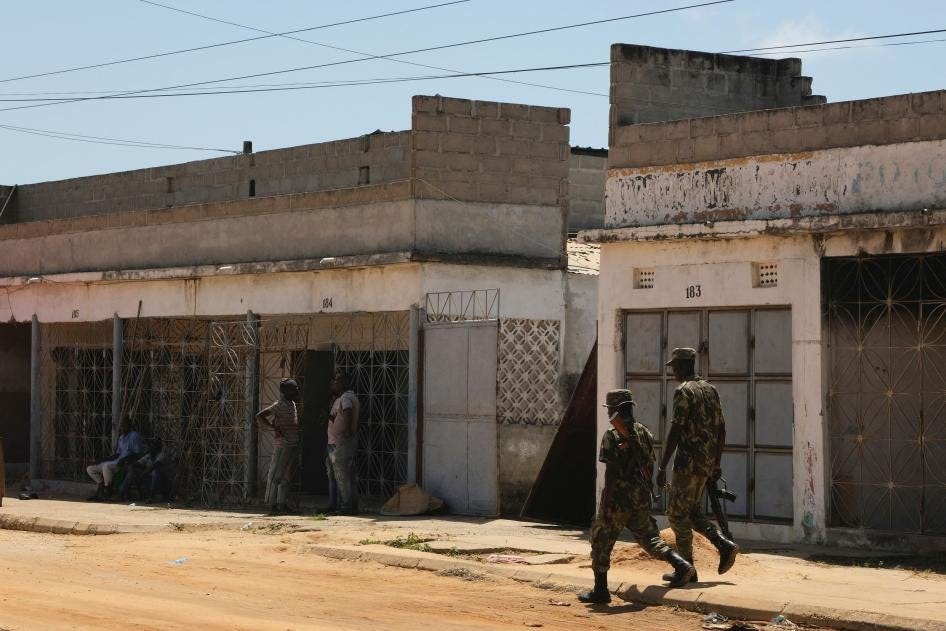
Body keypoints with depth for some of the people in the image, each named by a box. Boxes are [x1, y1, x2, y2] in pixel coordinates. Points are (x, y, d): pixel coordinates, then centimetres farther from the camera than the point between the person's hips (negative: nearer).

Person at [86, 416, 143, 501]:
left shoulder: (134, 436, -5)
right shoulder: (121, 437, 22)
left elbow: (137, 454, -12)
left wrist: (125, 459, -26)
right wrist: (100, 461, 15)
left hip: (127, 463, -9)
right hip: (116, 461, 9)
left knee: (106, 466, -38)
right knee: (90, 469, 3)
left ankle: (108, 491, -22)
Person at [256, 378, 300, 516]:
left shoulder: (292, 404, 15)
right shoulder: (279, 406, -11)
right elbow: (260, 416, -17)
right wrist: (274, 429, -20)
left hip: (292, 446, 9)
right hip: (282, 445, -9)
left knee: (286, 476, 11)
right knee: (275, 475, -5)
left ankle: (282, 504, 17)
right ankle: (272, 506, -4)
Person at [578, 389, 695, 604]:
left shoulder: (612, 436, -12)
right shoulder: (645, 433, 9)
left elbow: (611, 471, -17)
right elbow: (649, 467, 15)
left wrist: (607, 503, -16)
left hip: (620, 497, -6)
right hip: (642, 497, 6)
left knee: (601, 541, 6)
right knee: (648, 536, 17)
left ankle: (600, 590, 7)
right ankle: (680, 565, -3)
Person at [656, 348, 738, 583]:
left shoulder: (683, 391, -12)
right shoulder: (711, 390, 13)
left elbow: (676, 430, -18)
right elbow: (721, 429, 15)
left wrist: (662, 467, -17)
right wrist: (717, 464, 21)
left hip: (688, 460, -8)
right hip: (707, 463, 8)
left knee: (677, 513, 1)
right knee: (692, 511, 18)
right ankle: (725, 545, 0)